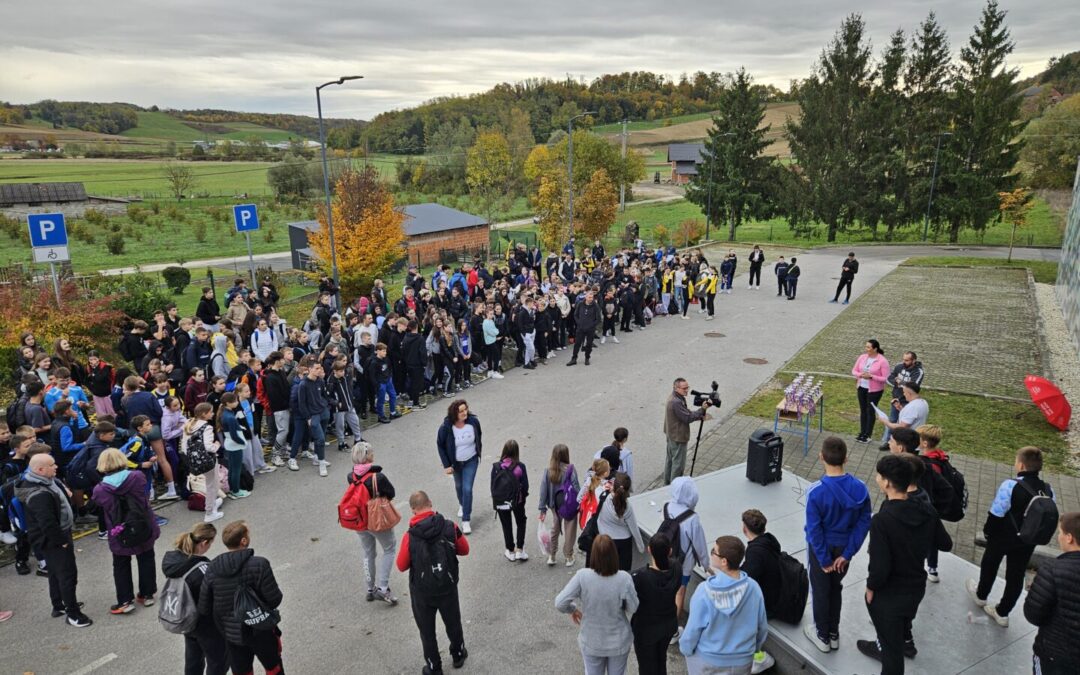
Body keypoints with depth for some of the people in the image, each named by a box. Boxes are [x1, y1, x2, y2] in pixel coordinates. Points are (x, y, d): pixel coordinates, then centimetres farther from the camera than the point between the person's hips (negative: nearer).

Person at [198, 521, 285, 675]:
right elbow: (275, 599, -20)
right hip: (261, 631, -4)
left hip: (231, 634, 4)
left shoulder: (212, 569, -13)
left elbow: (204, 609, -6)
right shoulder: (259, 565, -26)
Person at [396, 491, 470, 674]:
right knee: (453, 623, 26)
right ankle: (458, 655, 47)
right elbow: (464, 550, -1)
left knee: (427, 631, 20)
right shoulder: (450, 527, -17)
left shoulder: (409, 537, -21)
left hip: (422, 592, -2)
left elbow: (402, 566, -8)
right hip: (448, 588, 2)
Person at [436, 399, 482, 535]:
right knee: (459, 486, 23)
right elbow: (440, 445, -12)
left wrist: (478, 452, 10)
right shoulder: (446, 427, -26)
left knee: (467, 489, -6)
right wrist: (446, 465, -12)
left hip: (471, 460, -1)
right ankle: (462, 505, 54)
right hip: (455, 462, 1)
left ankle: (466, 520, 6)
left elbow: (478, 437, -1)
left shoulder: (474, 421, -22)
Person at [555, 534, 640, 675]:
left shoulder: (582, 576, -26)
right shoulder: (624, 578, -25)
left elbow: (560, 603, -23)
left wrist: (572, 610, -2)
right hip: (619, 642, 0)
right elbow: (633, 608, -12)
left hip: (591, 642, 0)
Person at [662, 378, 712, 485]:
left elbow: (687, 414, 9)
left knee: (670, 459, 22)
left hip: (671, 435, 11)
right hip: (678, 437, -11)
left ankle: (667, 483, 36)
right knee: (678, 463, 2)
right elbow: (688, 418, -25)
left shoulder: (674, 398, 4)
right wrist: (702, 409, -21)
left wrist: (701, 415, -3)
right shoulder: (676, 402, -29)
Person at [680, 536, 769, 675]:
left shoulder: (705, 590, -27)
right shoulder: (753, 587, -17)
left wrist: (685, 648, 3)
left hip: (707, 659, -2)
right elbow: (762, 626, -4)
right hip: (742, 661, 3)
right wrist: (755, 648, 15)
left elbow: (693, 628, -17)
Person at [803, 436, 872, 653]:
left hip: (821, 548, -4)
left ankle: (822, 636, 34)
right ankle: (834, 634, 40)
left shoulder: (816, 492, -29)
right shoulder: (860, 488, -16)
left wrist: (824, 560, -10)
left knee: (820, 591, 17)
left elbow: (814, 530, -23)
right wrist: (847, 554, -5)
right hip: (843, 547, 4)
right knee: (835, 588, 25)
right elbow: (864, 523, -10)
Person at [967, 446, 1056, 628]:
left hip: (1002, 537, -4)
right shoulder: (1048, 490, -10)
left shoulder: (1011, 485, -30)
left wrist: (987, 530, -4)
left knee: (989, 566, 22)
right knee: (1016, 576, 17)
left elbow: (996, 514, -23)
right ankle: (1002, 612, 29)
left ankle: (981, 595, 45)